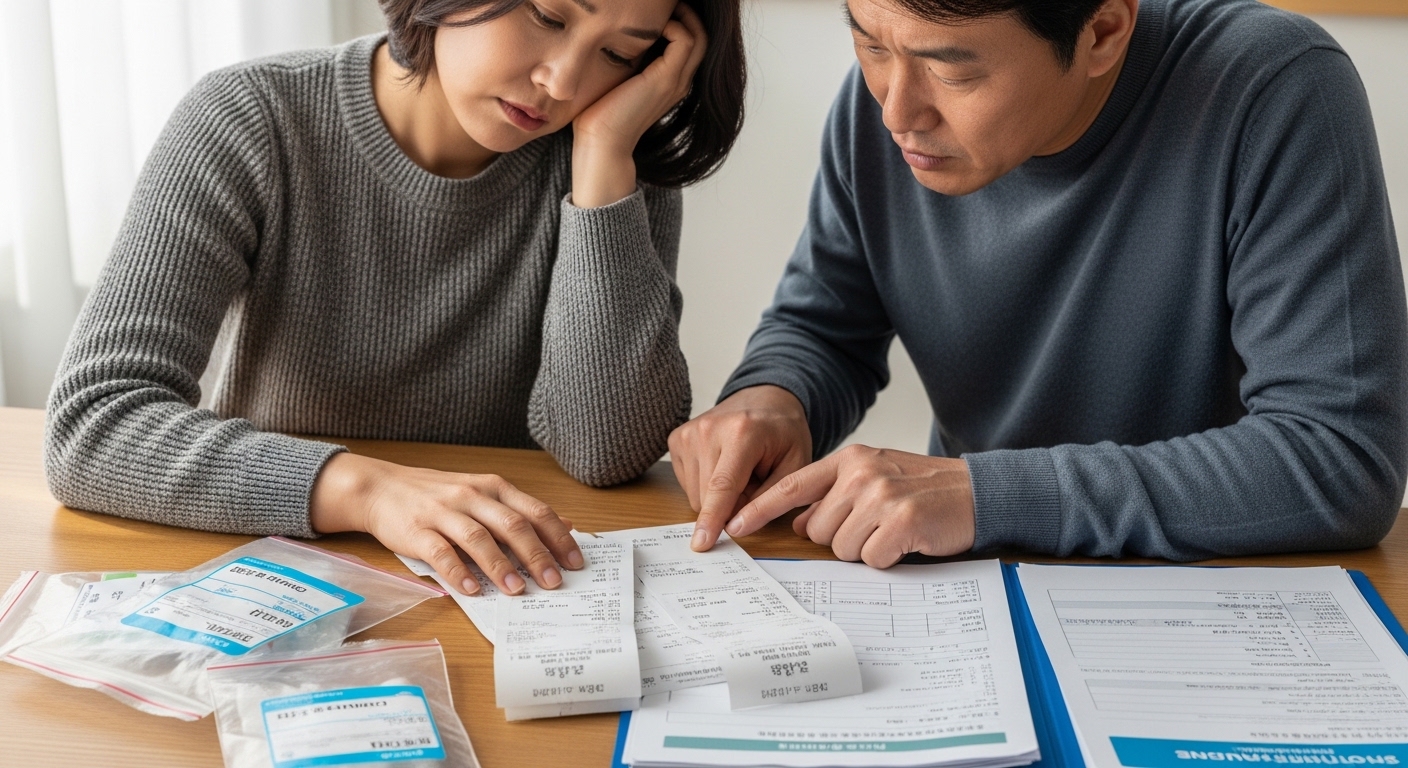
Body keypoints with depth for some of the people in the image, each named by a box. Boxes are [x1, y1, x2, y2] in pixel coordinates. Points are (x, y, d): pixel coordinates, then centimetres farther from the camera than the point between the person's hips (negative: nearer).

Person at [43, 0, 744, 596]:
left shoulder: (615, 169, -4)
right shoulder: (249, 126, -11)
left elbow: (608, 451, -15)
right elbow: (88, 429, -19)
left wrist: (604, 151, -19)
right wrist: (367, 487, -32)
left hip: (508, 598, 1)